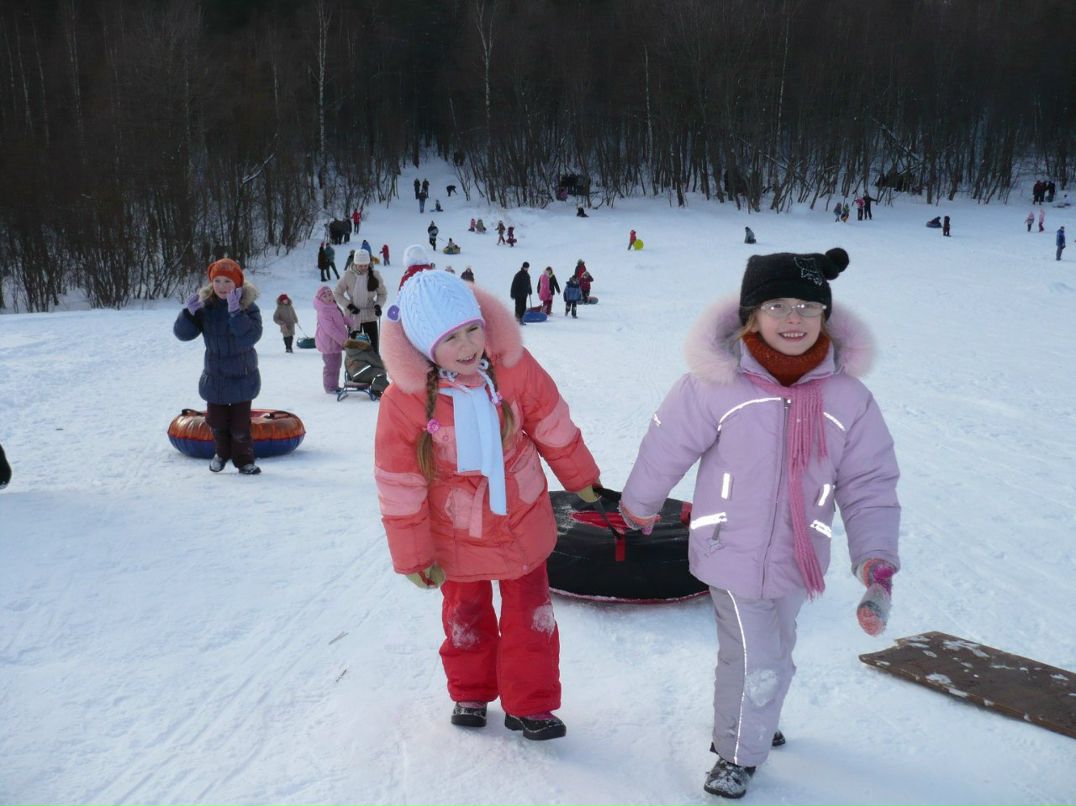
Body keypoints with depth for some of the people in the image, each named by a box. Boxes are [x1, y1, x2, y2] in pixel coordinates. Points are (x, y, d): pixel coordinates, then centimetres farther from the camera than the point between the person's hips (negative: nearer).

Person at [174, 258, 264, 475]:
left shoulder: (248, 307, -15)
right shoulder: (204, 307, -5)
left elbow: (250, 337, -28)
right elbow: (182, 334, -5)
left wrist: (235, 312, -37)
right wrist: (189, 312, -23)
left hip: (242, 377, -3)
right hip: (214, 376, 3)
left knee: (240, 424, 1)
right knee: (216, 421, 15)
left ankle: (244, 459, 20)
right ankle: (221, 452, 40)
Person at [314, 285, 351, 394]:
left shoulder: (335, 307, 8)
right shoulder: (323, 312, -22)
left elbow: (342, 317, 28)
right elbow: (330, 329, -27)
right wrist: (343, 340, -27)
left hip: (336, 343, 10)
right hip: (329, 343, -10)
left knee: (336, 364, 17)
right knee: (331, 365, -2)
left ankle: (334, 385, 28)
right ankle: (330, 387, 9)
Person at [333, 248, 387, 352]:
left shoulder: (375, 275, -7)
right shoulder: (348, 275, -10)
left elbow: (383, 293, 4)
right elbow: (337, 293, -2)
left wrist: (378, 305, -14)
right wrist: (348, 305, -14)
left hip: (370, 316, 1)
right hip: (353, 316, -1)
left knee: (372, 346, 3)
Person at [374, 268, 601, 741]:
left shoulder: (513, 366, -21)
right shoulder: (404, 399, -25)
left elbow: (553, 427, -3)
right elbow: (399, 484, -15)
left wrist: (581, 480, 10)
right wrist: (412, 555, -9)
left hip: (522, 521, 1)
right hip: (457, 536, -1)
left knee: (530, 614, 11)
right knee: (465, 616, 20)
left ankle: (530, 705, 29)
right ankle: (470, 694, 43)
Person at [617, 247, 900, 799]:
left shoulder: (848, 397, -10)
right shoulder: (716, 382, -21)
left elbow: (870, 488, -6)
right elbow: (667, 448, -7)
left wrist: (878, 567, -17)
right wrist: (639, 505, 8)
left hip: (796, 560, 5)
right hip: (732, 553, -4)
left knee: (774, 652, 25)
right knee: (756, 664, 2)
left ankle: (752, 724, 55)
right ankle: (737, 754, 31)